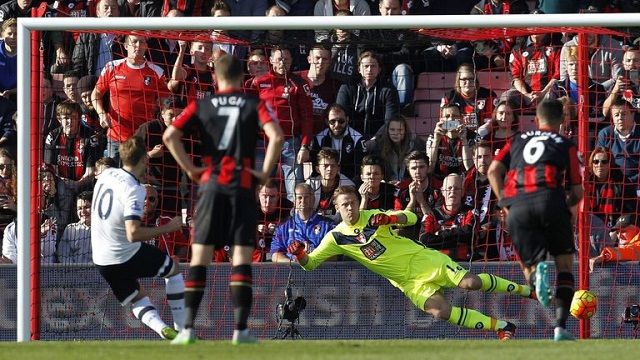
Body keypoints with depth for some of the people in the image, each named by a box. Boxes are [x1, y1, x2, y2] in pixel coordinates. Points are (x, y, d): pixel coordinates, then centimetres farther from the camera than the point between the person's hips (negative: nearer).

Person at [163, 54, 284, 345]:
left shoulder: (201, 106, 8)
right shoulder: (255, 105, 4)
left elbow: (169, 136, -3)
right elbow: (276, 136, -12)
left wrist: (189, 168, 3)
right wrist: (265, 172, -3)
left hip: (211, 183, 1)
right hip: (243, 185, -1)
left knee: (200, 255, 4)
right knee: (242, 257, 0)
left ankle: (188, 328, -2)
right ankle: (240, 329, -7)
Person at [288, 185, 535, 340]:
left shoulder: (373, 216, -3)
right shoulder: (336, 238, 0)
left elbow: (411, 218, -6)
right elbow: (310, 263, -2)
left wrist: (390, 218, -26)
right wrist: (300, 255, -26)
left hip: (422, 259, -1)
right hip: (408, 282, 1)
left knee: (469, 282, -21)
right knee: (440, 311, -24)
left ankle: (523, 289, 0)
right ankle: (501, 327, -14)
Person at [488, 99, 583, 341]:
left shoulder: (517, 141, 27)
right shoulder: (566, 145, 19)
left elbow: (493, 171, 12)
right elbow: (577, 192, 12)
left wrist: (504, 203, 18)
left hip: (517, 205, 2)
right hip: (549, 198, -2)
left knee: (529, 265, 10)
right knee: (564, 261, 12)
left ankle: (537, 270, -31)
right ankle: (561, 325, -3)